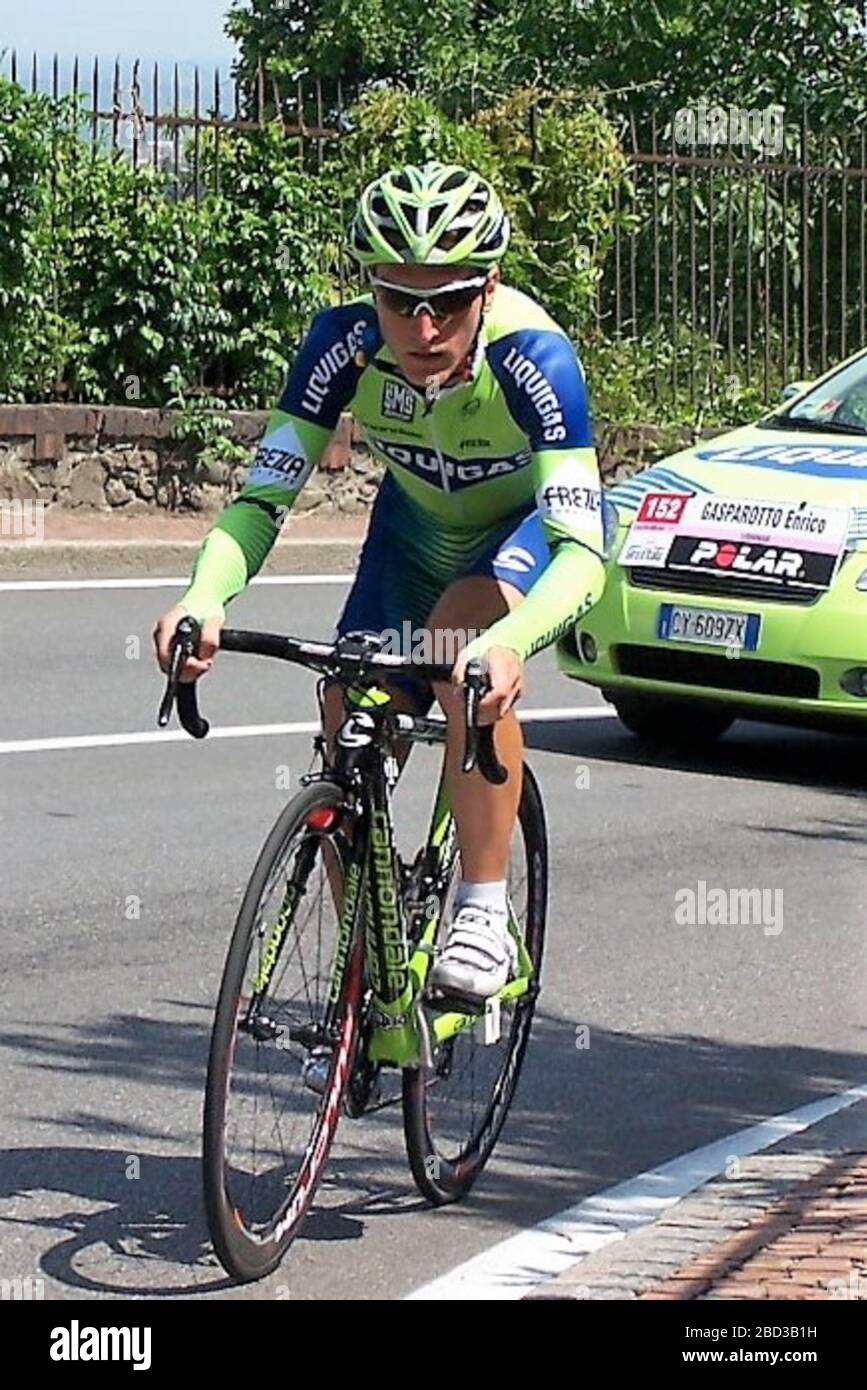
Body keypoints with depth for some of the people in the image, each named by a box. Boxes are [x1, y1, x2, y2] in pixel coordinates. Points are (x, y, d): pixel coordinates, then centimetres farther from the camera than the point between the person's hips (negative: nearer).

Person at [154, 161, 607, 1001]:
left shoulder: (532, 357, -37)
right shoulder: (345, 344, -29)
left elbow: (581, 548, -43)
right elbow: (263, 498, -27)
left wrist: (508, 642, -62)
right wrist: (204, 598, -48)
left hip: (529, 527, -4)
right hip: (416, 527, 4)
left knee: (465, 632, -35)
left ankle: (485, 913, -24)